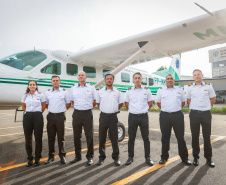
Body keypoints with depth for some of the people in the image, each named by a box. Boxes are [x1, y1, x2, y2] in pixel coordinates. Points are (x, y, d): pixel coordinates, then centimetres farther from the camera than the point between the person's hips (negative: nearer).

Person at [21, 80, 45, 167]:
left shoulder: (40, 95, 1)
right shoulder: (25, 96, 8)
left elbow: (43, 107, 7)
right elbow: (23, 107, 19)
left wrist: (37, 113, 8)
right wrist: (29, 112, 9)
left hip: (38, 117, -3)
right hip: (27, 117, 3)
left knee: (38, 138, 2)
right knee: (28, 138, 6)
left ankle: (37, 159, 15)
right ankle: (29, 159, 20)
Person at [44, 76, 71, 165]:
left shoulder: (64, 92, 0)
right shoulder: (48, 92, 9)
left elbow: (68, 103, 7)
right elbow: (46, 104, 20)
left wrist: (62, 110, 4)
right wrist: (51, 110, 10)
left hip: (60, 116, -3)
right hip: (51, 116, 3)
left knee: (61, 137, 3)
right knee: (51, 137, 9)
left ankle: (62, 156, 16)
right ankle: (51, 156, 21)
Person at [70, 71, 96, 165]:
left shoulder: (91, 87, 3)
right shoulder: (73, 88, 9)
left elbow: (95, 101, 8)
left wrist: (88, 107, 9)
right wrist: (79, 107, 12)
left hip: (87, 113, -2)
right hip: (77, 113, 3)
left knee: (89, 136, 0)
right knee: (76, 136, 10)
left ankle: (90, 157, 13)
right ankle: (77, 156, 25)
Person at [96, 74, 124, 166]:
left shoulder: (117, 91, 3)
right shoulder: (100, 91, 5)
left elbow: (121, 103, 13)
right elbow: (97, 102, 16)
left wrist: (114, 110, 8)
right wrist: (105, 109, 11)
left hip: (113, 116, -1)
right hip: (103, 116, 1)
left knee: (114, 138, 5)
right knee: (102, 138, 7)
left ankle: (116, 157, 18)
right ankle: (101, 157, 21)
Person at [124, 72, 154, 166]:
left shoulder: (146, 90, 3)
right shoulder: (129, 91, 4)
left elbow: (150, 103, 10)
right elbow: (126, 103, 13)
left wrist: (144, 110, 6)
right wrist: (132, 110, 7)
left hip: (144, 116, 0)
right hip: (132, 116, 1)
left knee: (146, 138, 6)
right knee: (131, 138, 6)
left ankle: (147, 157, 19)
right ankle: (130, 157, 20)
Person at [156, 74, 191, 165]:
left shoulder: (179, 90, 10)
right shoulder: (161, 90, 8)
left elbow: (183, 101, 18)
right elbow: (158, 102, 16)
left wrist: (177, 109, 11)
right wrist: (165, 109, 10)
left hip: (177, 115, 0)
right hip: (165, 116, 0)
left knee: (180, 137, 4)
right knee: (165, 137, 7)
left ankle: (184, 157, 18)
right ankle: (164, 157, 20)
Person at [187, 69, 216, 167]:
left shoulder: (208, 86, 3)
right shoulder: (190, 87, 5)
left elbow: (212, 99, 10)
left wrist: (205, 107, 7)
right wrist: (194, 108, 6)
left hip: (206, 114, 0)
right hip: (194, 114, 1)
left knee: (207, 136, 5)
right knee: (195, 136, 7)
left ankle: (208, 158, 19)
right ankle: (196, 157, 20)